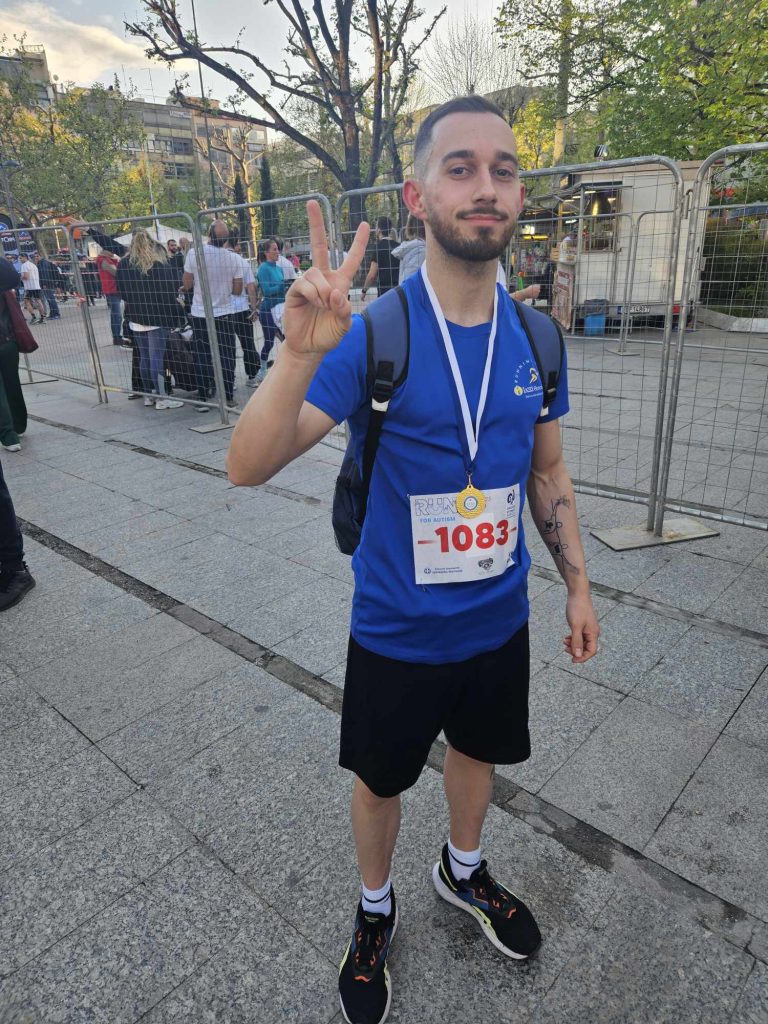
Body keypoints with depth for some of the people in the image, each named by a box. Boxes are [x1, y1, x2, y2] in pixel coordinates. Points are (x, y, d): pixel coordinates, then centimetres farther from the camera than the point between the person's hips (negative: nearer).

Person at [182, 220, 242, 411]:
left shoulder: (194, 254, -10)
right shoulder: (234, 258, -8)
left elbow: (187, 285, -4)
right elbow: (237, 290, -2)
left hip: (200, 314, 0)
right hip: (224, 314, 0)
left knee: (202, 357, 7)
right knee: (226, 357, 9)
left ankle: (204, 399, 8)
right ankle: (228, 397, 12)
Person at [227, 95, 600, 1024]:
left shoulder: (536, 338, -6)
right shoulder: (371, 336, -20)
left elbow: (548, 472, 6)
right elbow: (247, 466, -26)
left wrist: (578, 587, 7)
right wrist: (301, 352, -43)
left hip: (498, 621, 4)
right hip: (396, 633, -4)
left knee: (477, 750, 27)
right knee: (381, 779, 19)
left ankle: (462, 870, 59)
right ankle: (374, 911, 51)